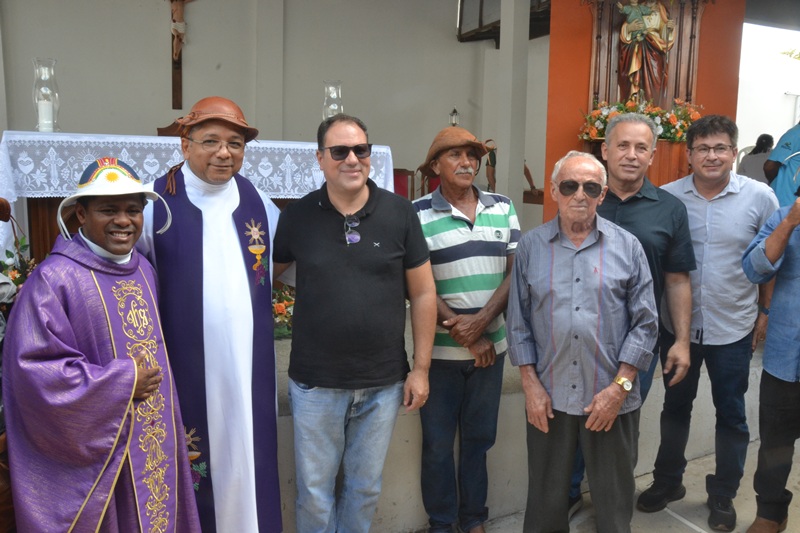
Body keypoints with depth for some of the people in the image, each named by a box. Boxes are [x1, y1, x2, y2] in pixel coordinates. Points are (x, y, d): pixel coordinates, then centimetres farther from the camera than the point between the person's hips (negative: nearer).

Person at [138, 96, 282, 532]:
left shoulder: (258, 203, 5)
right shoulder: (155, 204, -6)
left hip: (248, 366, 3)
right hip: (186, 368, -3)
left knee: (248, 461, 13)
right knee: (192, 466, 8)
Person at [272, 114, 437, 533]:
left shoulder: (399, 212, -5)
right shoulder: (297, 216, -4)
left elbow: (423, 293, -1)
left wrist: (421, 368, -2)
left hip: (384, 383, 1)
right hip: (315, 382, 0)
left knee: (366, 486, 19)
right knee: (314, 489, 14)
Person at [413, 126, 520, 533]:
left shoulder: (503, 209, 4)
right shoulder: (418, 214, -7)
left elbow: (514, 272, 0)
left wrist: (480, 322, -13)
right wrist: (462, 335, -12)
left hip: (492, 345, 3)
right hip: (440, 350, -3)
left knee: (479, 437, 16)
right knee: (437, 442, 10)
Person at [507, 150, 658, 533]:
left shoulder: (627, 247, -1)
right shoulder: (531, 246, 1)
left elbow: (645, 323, -2)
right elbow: (518, 322, 2)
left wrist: (620, 387, -9)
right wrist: (531, 385, -3)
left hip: (612, 398, 0)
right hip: (549, 398, 1)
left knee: (614, 500, 15)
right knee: (545, 498, 16)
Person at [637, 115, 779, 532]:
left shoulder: (760, 197, -7)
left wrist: (767, 313, -1)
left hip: (733, 328, -1)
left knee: (730, 415, 12)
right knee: (675, 407, 17)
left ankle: (722, 496, 32)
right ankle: (667, 481, 36)